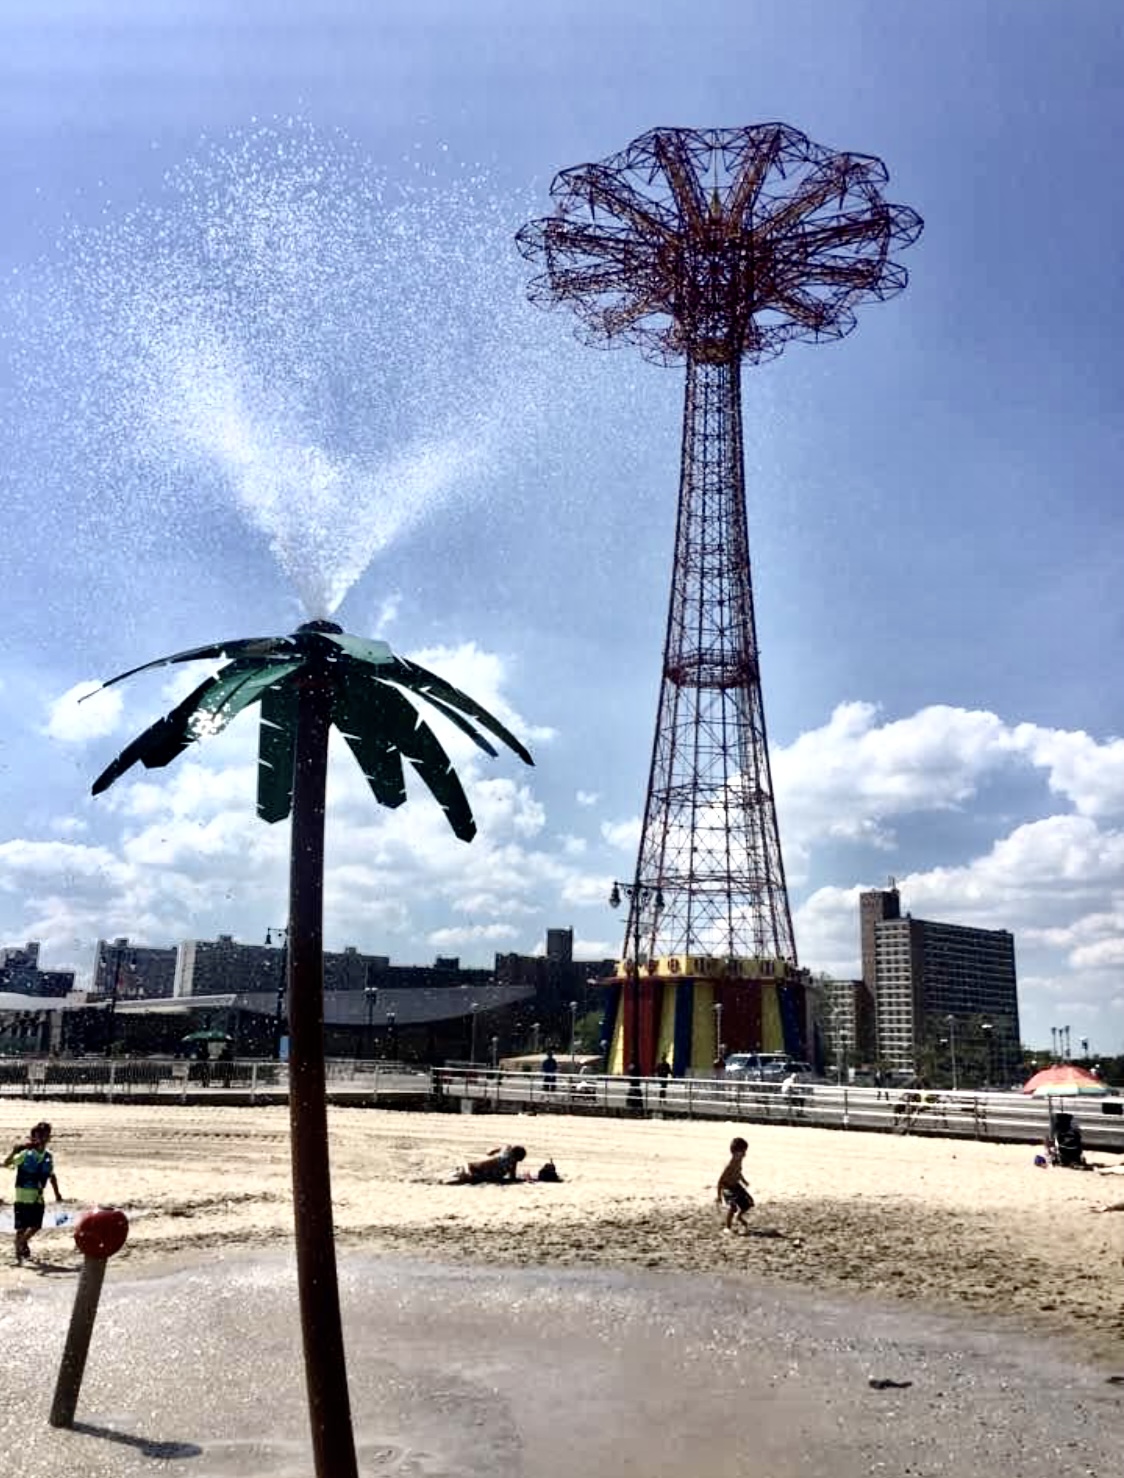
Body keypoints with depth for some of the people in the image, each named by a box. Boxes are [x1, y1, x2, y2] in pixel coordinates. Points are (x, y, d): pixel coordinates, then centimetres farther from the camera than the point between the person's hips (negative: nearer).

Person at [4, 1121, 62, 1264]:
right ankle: (18, 1255, 10)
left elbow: (51, 1176, 16)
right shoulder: (26, 1154, -11)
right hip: (23, 1196, -5)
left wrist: (57, 1192, 16)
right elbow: (6, 1164, -22)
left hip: (38, 1197, 5)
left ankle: (23, 1243, 36)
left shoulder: (48, 1157, 4)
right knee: (21, 1228, -2)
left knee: (35, 1226, 9)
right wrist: (14, 1152, -40)